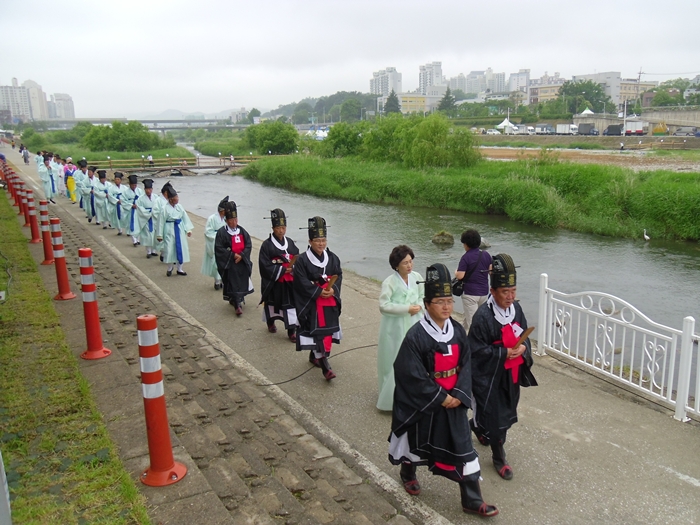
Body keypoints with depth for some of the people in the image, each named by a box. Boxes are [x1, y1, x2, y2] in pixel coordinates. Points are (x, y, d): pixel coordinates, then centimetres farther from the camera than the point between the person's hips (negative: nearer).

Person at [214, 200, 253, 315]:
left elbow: (249, 245, 2)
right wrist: (232, 255, -17)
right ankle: (237, 305, -6)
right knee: (233, 283, -6)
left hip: (242, 262, 5)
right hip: (229, 264, -5)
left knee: (242, 282, 10)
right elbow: (219, 249, -13)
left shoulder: (241, 231, 5)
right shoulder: (221, 232, -8)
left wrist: (242, 255, -13)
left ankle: (234, 300, 29)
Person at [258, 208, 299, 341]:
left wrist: (293, 268, -12)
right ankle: (270, 323, 40)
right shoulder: (267, 245, -11)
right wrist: (282, 270, -19)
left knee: (290, 304, -1)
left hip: (289, 281, 3)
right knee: (272, 303, 15)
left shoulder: (290, 242, 4)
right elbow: (265, 265, -15)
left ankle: (292, 331, 4)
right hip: (273, 282, -3)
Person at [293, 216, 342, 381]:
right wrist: (319, 291, -20)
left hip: (330, 302, 6)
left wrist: (333, 289, -14)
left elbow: (339, 276, 4)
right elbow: (301, 282, -14)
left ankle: (314, 355, 34)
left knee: (328, 329, 13)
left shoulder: (333, 258, 5)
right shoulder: (302, 260, -10)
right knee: (318, 330, -8)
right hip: (311, 303, -5)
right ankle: (324, 365, -9)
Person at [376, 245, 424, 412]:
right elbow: (383, 306, -20)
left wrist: (419, 307, -9)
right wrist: (407, 308, -21)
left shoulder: (417, 277, -2)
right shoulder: (389, 282, -16)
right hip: (395, 327, -5)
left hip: (414, 324, 5)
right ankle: (393, 398, 18)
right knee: (395, 362, 3)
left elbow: (422, 296, 13)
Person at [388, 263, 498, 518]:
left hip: (454, 401, 4)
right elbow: (412, 376, -21)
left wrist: (459, 395, -12)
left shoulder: (458, 331, -4)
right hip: (423, 404, -4)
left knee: (462, 446, 8)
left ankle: (472, 500, 21)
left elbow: (466, 365, 0)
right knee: (418, 440, 18)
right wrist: (440, 397, -17)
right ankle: (408, 473, 49)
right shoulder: (416, 336, -22)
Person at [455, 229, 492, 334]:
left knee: (472, 321, 0)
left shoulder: (466, 257, -15)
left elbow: (460, 276, -21)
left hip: (470, 294, -6)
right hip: (484, 292, 6)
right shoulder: (486, 255, 1)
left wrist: (455, 272, 0)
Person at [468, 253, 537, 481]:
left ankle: (479, 428, 50)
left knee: (507, 411, 21)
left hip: (511, 373, 7)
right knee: (495, 415, 4)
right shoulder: (483, 316, -23)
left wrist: (523, 347, -12)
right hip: (489, 375, -7)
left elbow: (524, 335, 10)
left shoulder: (516, 308, -2)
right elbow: (476, 349, -19)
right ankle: (499, 458, 23)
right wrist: (504, 352, -24)